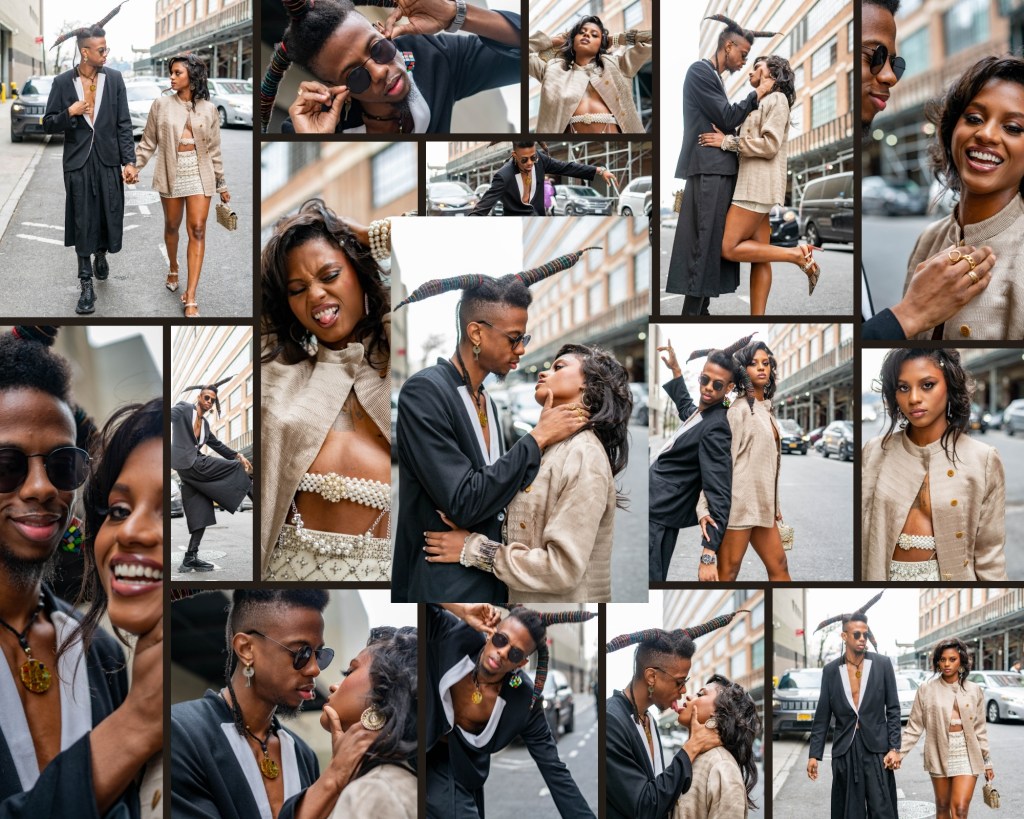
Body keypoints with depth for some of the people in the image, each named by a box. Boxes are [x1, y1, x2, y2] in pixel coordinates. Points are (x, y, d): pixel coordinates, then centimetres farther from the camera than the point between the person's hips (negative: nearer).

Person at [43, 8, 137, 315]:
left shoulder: (114, 79, 0)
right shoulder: (63, 82, -3)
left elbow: (124, 124, 1)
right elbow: (49, 125, 2)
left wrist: (129, 161, -5)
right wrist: (69, 113, -18)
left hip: (108, 161, 1)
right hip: (78, 162, -1)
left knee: (109, 217, 7)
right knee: (82, 221, 1)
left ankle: (100, 255, 39)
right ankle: (86, 285, 7)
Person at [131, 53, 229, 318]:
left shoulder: (208, 109, 1)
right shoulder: (161, 104, 0)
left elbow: (214, 149, 7)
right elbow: (149, 141, 4)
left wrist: (221, 183, 8)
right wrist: (136, 167, -8)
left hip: (199, 173, -1)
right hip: (171, 172, 1)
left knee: (197, 230, -8)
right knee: (172, 226, 14)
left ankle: (190, 297, -10)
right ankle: (173, 269, 44)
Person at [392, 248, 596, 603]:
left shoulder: (485, 401, 13)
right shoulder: (425, 391, -13)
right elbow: (465, 503, -20)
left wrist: (544, 432, 3)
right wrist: (537, 439, -13)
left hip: (489, 583, 8)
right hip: (445, 587, -8)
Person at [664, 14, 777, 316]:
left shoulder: (712, 76, 21)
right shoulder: (700, 71, -7)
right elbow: (727, 118, -12)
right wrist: (758, 93, -5)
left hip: (719, 169, 10)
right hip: (708, 169, -10)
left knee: (713, 246, 7)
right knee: (705, 245, -12)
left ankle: (700, 310, 8)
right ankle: (692, 313, -13)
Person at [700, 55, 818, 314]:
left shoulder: (777, 99, -5)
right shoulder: (762, 104, 23)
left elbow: (770, 145, -16)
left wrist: (726, 142, -13)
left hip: (759, 183, -9)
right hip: (753, 183, 9)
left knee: (729, 249, -14)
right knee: (758, 259, 0)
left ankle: (797, 255, -12)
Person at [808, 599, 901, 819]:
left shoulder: (882, 664, 2)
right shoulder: (831, 670, 6)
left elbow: (893, 709, 3)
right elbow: (822, 717, 8)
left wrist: (895, 748, -5)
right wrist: (814, 754, 2)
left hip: (876, 748, -1)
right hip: (844, 751, 1)